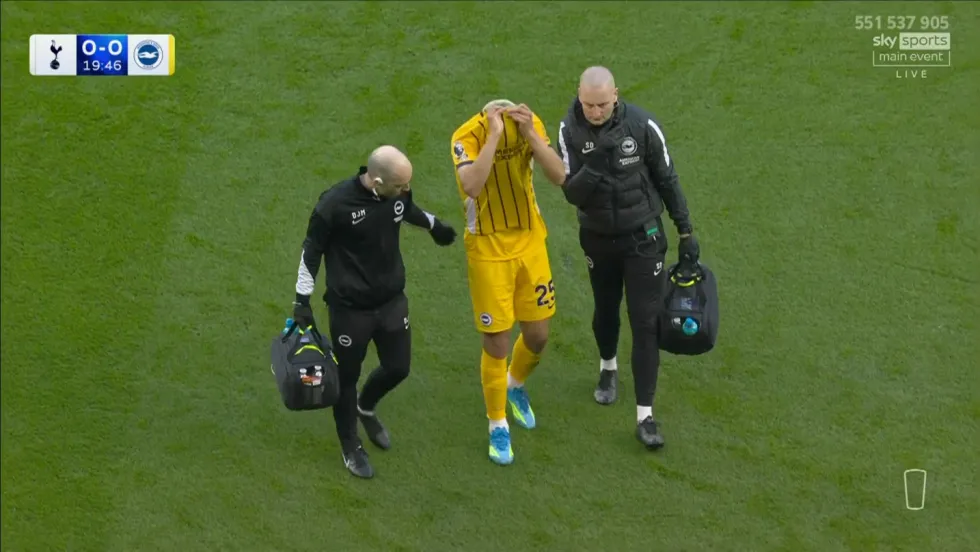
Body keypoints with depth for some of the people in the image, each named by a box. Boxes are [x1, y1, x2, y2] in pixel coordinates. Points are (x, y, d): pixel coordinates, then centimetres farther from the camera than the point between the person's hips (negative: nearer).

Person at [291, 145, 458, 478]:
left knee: (398, 367, 13)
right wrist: (302, 301, -8)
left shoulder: (398, 191, -12)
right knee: (348, 378, 11)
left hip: (392, 300, 5)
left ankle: (366, 407, 46)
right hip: (349, 307, -5)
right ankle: (350, 448, 33)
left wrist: (434, 226, 32)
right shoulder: (335, 204, -26)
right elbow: (312, 250, -12)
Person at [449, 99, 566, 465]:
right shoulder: (467, 136, -23)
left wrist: (530, 134, -32)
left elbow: (558, 176, -22)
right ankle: (497, 425, 23)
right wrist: (494, 135, -40)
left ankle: (515, 385, 45)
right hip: (489, 251, -4)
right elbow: (472, 186, -41)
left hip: (530, 243, 4)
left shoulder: (531, 124, -12)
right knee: (497, 343, 2)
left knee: (537, 335, 13)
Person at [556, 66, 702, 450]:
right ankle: (608, 368, 52)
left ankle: (645, 415, -1)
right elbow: (571, 194, -17)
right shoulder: (570, 131, -14)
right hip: (598, 238, 2)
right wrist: (591, 169, -39)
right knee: (605, 311, 20)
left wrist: (686, 232, 0)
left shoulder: (642, 126, -18)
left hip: (643, 237, -2)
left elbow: (667, 180, -5)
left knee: (646, 322, -5)